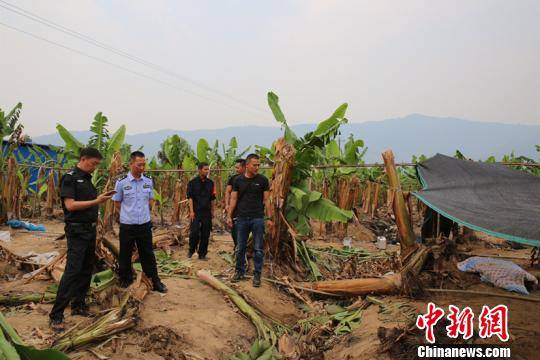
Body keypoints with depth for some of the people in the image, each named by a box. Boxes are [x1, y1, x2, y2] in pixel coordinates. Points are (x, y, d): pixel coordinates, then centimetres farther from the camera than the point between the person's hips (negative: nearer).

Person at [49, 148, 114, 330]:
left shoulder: (87, 179, 14)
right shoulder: (70, 178, -12)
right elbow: (70, 205, -21)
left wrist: (102, 198, 5)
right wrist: (96, 201, -21)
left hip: (90, 230, 9)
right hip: (77, 231, -9)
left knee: (87, 269, 13)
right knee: (72, 271, -10)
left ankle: (78, 305, 25)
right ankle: (56, 315, -3)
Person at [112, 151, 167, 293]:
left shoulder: (148, 181, -1)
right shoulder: (121, 182, -9)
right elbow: (117, 204, 2)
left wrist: (142, 214, 11)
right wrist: (128, 216, 6)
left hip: (145, 224, 2)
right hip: (127, 226, -2)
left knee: (148, 255, 11)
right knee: (125, 256, 12)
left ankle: (155, 282, 21)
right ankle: (125, 282, 29)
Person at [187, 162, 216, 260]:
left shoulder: (210, 183, 9)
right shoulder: (192, 182, -2)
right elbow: (190, 197, -5)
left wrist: (212, 211, 12)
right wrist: (191, 211, -12)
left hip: (207, 212, 3)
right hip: (196, 212, -3)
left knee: (205, 234, 5)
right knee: (194, 232, -8)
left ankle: (202, 254, 15)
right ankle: (191, 250, 16)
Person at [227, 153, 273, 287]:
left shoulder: (263, 180, 0)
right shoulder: (238, 180, 5)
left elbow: (266, 200, 0)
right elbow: (233, 199, 6)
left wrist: (269, 218, -5)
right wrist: (229, 216, 0)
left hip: (258, 218, -2)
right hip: (242, 218, 2)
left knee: (258, 249, 2)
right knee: (240, 248, 11)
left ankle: (257, 275, 13)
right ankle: (240, 271, 26)